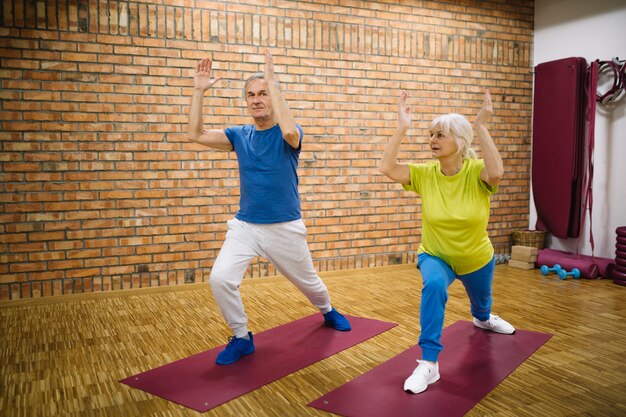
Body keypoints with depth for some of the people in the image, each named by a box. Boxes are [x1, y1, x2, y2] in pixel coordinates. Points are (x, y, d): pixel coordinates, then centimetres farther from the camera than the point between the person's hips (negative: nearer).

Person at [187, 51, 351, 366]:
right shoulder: (239, 135, 3)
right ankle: (241, 338, 4)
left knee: (308, 282, 17)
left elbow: (289, 131, -34)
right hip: (244, 226, 2)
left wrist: (272, 83, -31)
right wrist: (199, 91, -13)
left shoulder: (289, 134, -8)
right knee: (220, 279, -19)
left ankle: (328, 312, 52)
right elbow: (196, 135, -8)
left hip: (286, 228, -2)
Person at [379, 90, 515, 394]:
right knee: (434, 285, -37)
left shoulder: (476, 172, -24)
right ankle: (429, 363, -28)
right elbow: (386, 168, -32)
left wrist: (480, 126, -46)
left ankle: (482, 318, 71)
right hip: (435, 255, -1)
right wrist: (402, 128, -34)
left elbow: (496, 172, -48)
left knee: (481, 303, 30)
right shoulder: (425, 174, -19)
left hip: (476, 259, 1)